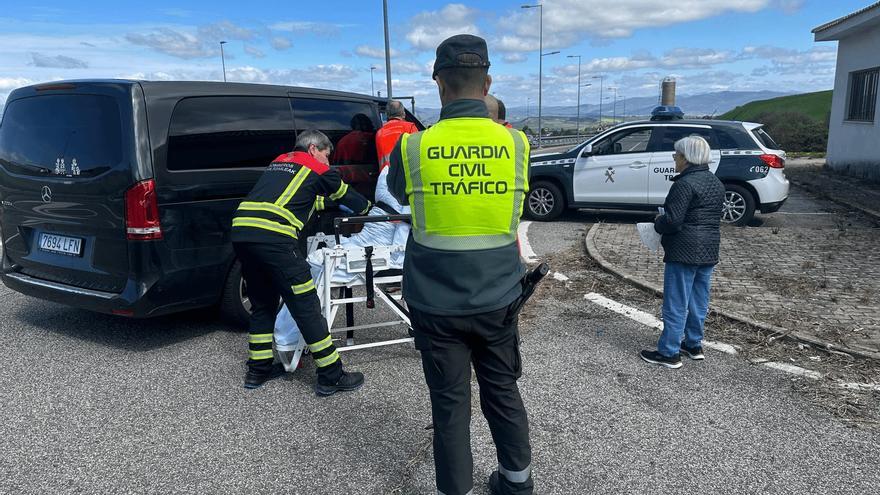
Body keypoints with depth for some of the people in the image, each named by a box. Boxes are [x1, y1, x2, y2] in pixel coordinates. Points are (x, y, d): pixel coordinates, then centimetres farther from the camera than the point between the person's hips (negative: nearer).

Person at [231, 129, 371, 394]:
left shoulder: (278, 161, 30)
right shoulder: (317, 168, 12)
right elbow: (349, 197, 24)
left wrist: (324, 201, 54)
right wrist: (367, 206, 43)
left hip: (240, 230, 8)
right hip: (273, 237, -8)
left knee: (262, 304, 21)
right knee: (307, 308, -1)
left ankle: (258, 369, 29)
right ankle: (331, 376, 5)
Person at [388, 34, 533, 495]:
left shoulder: (413, 147, -12)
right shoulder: (516, 144, -7)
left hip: (436, 304, -2)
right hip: (496, 300, 2)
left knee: (450, 403, 11)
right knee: (502, 392, 20)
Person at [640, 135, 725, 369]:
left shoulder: (685, 184, -18)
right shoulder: (716, 183, 12)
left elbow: (672, 220, -23)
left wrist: (658, 222, -2)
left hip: (684, 252, -9)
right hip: (709, 252, 9)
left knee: (676, 304, -2)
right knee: (699, 301, 17)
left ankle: (669, 353, 4)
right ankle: (694, 345, 29)